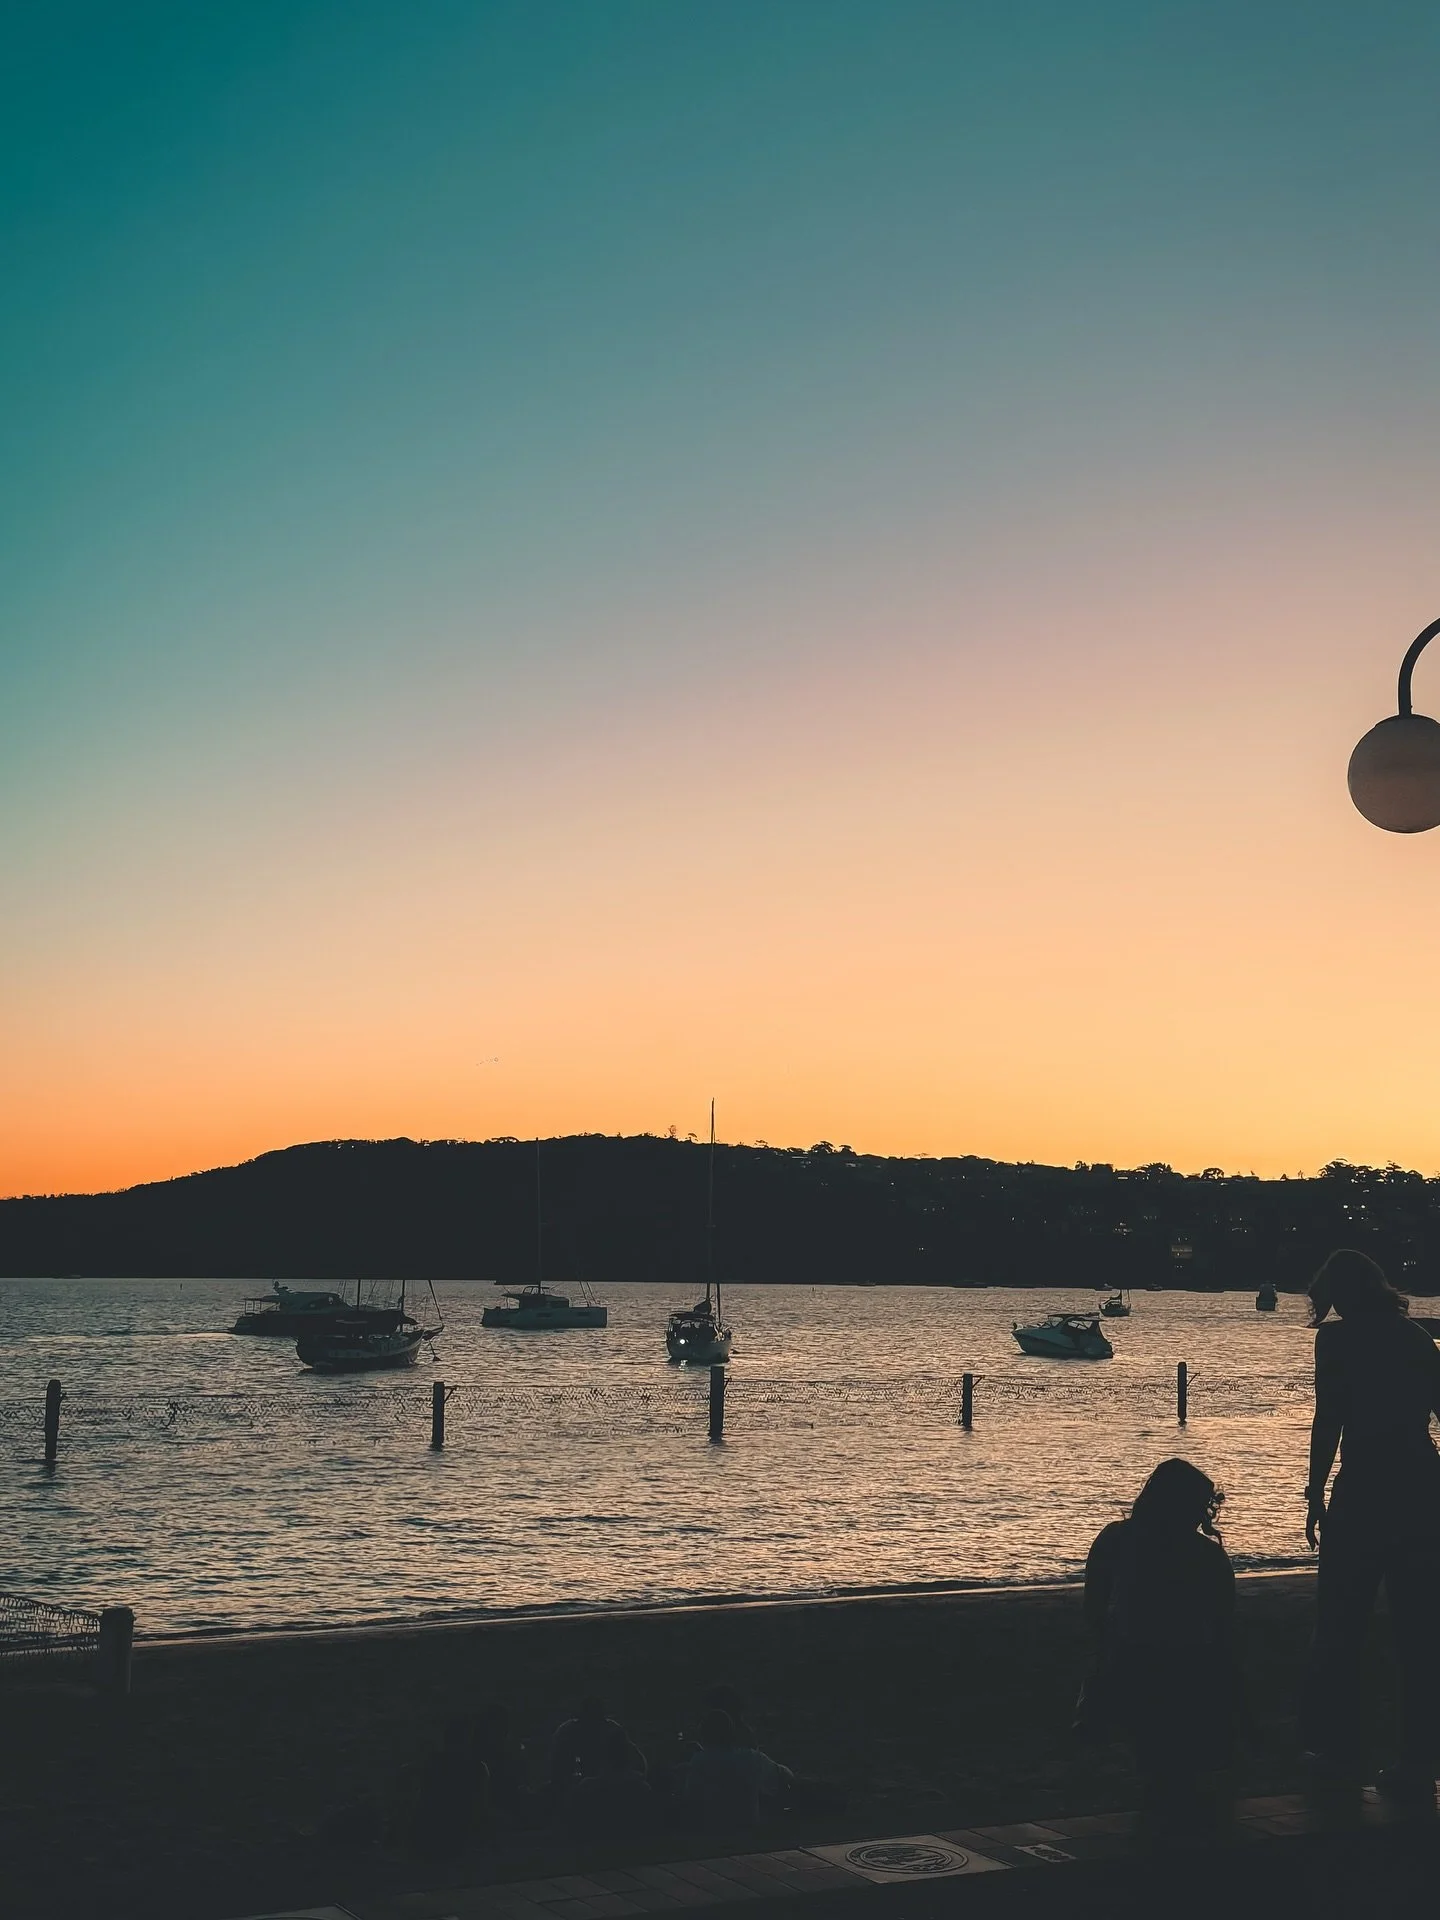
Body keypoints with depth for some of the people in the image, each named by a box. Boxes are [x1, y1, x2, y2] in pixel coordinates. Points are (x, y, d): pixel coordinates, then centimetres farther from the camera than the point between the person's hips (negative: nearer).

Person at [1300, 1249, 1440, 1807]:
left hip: (1364, 1492, -5)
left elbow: (1328, 1422, -9)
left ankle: (1339, 1754, 14)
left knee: (1340, 1628, 9)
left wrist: (1315, 1495, -4)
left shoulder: (1338, 1338, -3)